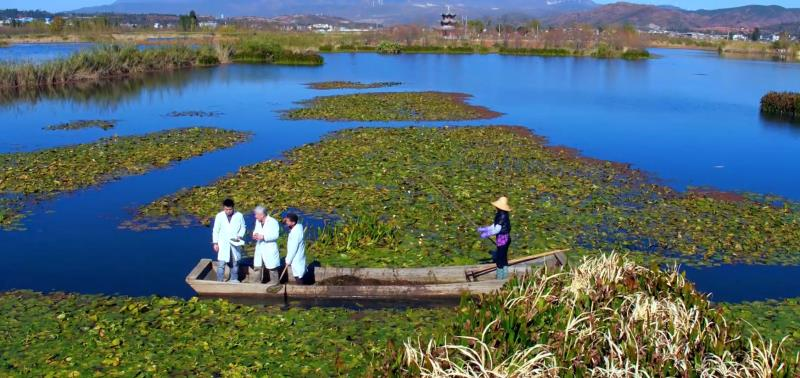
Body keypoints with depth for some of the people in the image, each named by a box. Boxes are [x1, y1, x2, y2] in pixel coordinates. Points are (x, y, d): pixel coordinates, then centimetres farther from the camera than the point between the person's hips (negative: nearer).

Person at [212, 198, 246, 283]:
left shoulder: (239, 215, -9)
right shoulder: (219, 216, -8)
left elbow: (243, 227, 3)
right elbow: (216, 230, -1)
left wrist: (240, 236, -13)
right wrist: (215, 243, -2)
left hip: (235, 243, 1)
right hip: (223, 243, -1)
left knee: (235, 262, 14)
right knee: (221, 263, -5)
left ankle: (234, 279, 30)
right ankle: (220, 281, 5)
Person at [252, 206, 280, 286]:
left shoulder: (273, 222, -15)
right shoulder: (257, 221, 7)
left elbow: (275, 235, -19)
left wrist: (263, 237, -24)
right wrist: (255, 234, -7)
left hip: (269, 249, -7)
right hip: (259, 248, 7)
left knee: (271, 267, 1)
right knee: (257, 265, 11)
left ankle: (274, 282, 13)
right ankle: (258, 281, 24)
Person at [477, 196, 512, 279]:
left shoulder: (503, 216, -22)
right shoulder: (500, 215, 7)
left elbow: (497, 229, -23)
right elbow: (494, 226, 15)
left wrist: (486, 234, -17)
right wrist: (483, 229, 13)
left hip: (502, 239, -10)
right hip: (505, 239, 10)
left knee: (499, 258, 0)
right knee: (503, 258, 18)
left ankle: (500, 276, 8)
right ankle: (505, 275, 27)